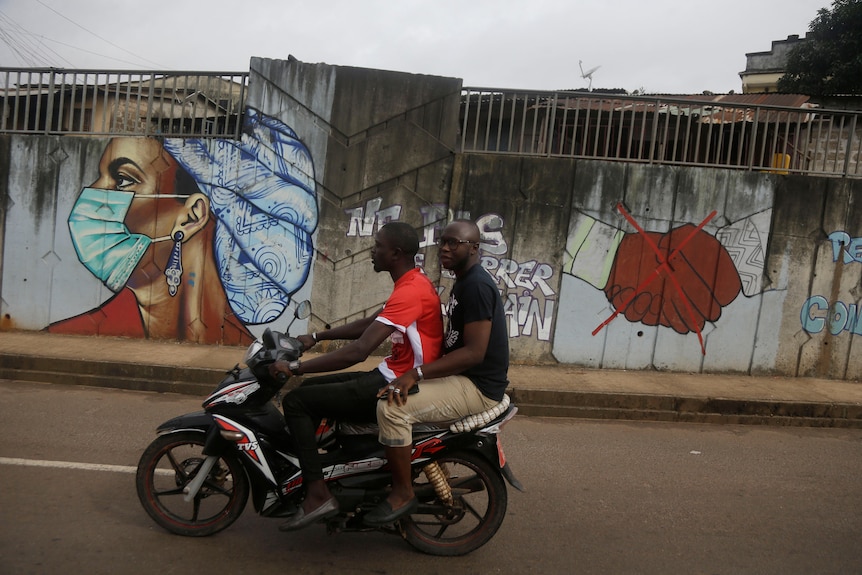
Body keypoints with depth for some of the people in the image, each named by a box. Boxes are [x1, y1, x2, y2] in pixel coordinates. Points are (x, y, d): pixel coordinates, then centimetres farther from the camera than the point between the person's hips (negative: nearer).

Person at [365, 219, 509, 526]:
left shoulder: (477, 285, -19)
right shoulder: (463, 282, 14)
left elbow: (474, 352, -26)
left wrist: (416, 373, -30)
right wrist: (413, 371, 15)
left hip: (478, 387, -11)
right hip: (460, 377, 11)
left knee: (392, 408, -24)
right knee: (392, 392, 19)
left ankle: (403, 494, -7)